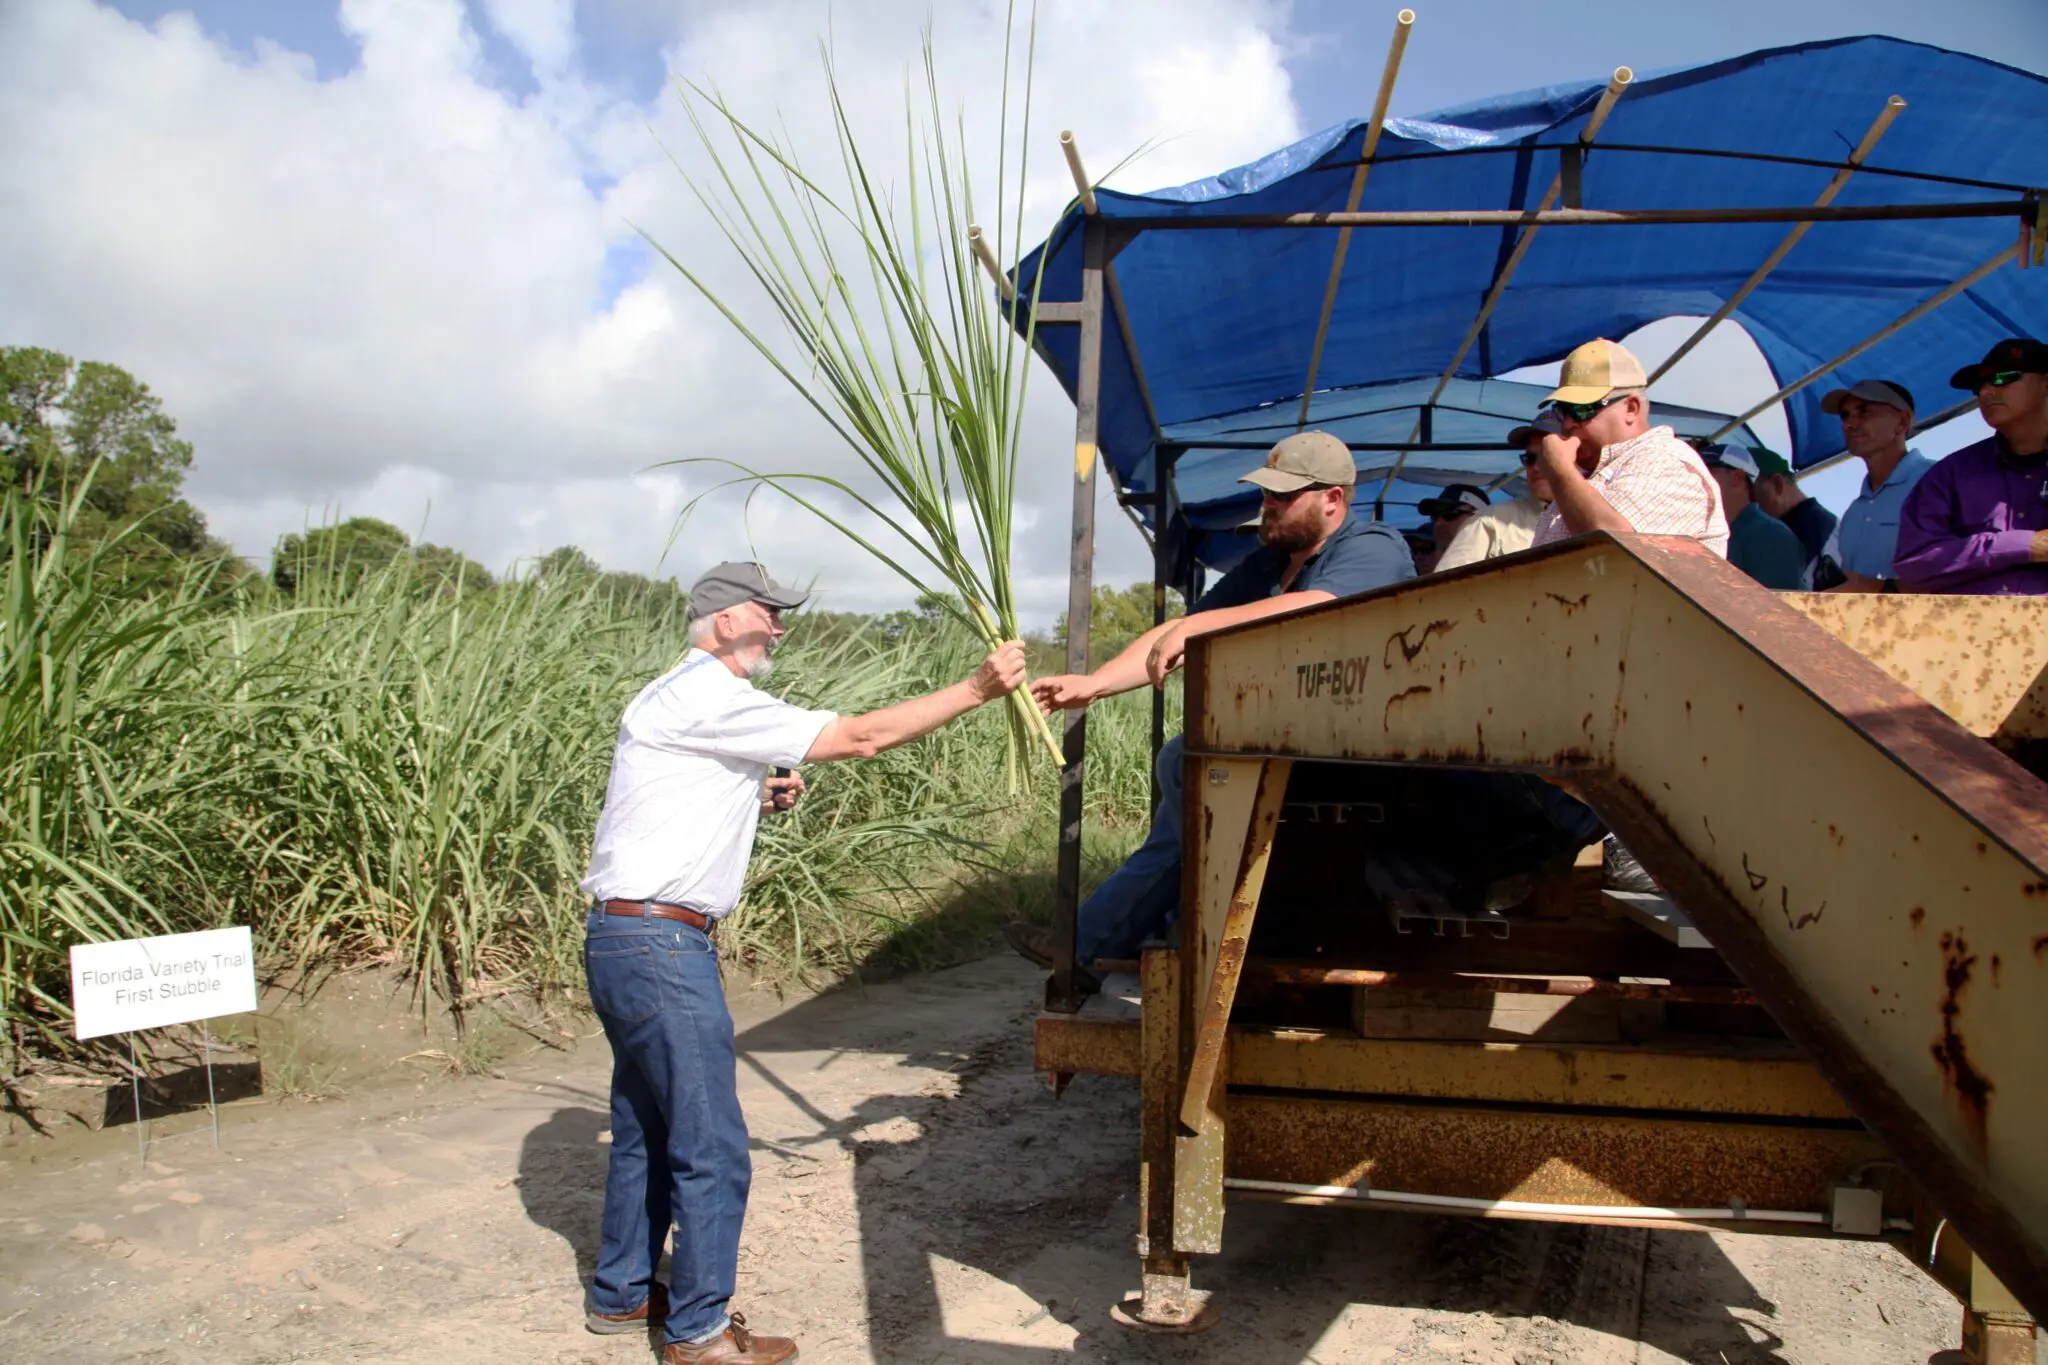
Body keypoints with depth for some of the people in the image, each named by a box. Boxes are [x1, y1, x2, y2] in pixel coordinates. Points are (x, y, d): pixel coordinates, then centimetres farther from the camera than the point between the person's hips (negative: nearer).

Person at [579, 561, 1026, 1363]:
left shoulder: (695, 701, 18)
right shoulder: (705, 698, -15)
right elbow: (859, 738, -19)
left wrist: (758, 800, 10)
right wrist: (976, 690, -14)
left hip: (634, 944, 11)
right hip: (657, 945, -11)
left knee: (646, 1131, 20)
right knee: (711, 1147, -2)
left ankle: (621, 1294, 33)